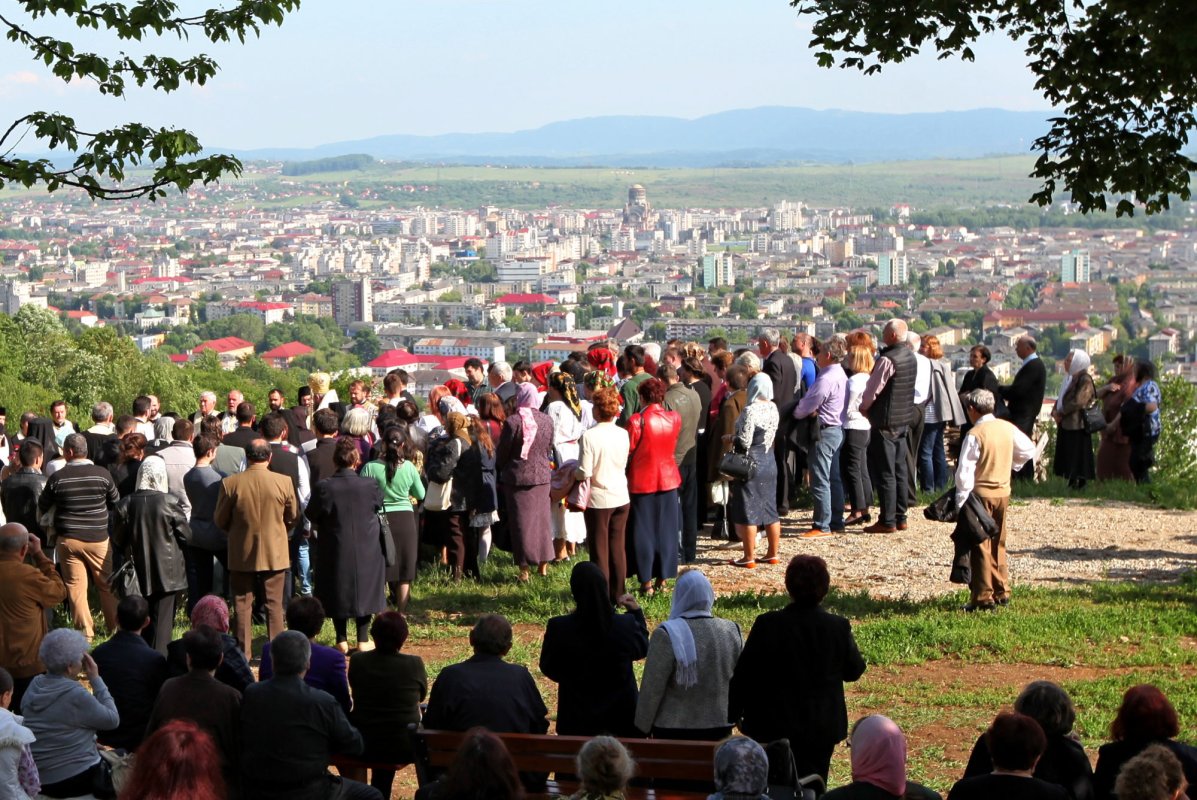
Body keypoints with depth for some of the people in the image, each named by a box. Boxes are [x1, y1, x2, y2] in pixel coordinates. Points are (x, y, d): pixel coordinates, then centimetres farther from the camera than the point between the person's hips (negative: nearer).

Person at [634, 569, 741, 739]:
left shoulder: (666, 635, -16)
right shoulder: (732, 631, 0)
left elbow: (652, 688, -11)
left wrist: (642, 727, -1)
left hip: (673, 731, -4)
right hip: (720, 729, 4)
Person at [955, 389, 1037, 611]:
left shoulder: (974, 434, -16)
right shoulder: (1007, 428, 3)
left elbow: (965, 471, -17)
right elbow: (1028, 450, 16)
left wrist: (961, 500, -12)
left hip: (981, 494, -6)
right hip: (1004, 492, 6)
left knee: (980, 545, -1)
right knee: (998, 543, 17)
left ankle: (983, 597, -1)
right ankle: (1002, 592, 21)